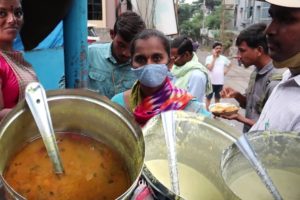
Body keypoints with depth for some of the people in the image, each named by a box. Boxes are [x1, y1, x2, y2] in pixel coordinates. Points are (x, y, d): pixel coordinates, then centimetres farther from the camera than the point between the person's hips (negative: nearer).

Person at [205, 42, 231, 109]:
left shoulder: (223, 58, 4)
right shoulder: (209, 58, -9)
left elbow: (229, 64, 22)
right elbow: (210, 68, -22)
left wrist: (226, 70, 7)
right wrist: (214, 58, -17)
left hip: (220, 82, 4)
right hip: (211, 81, -4)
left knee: (217, 98, 16)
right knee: (209, 97, 7)